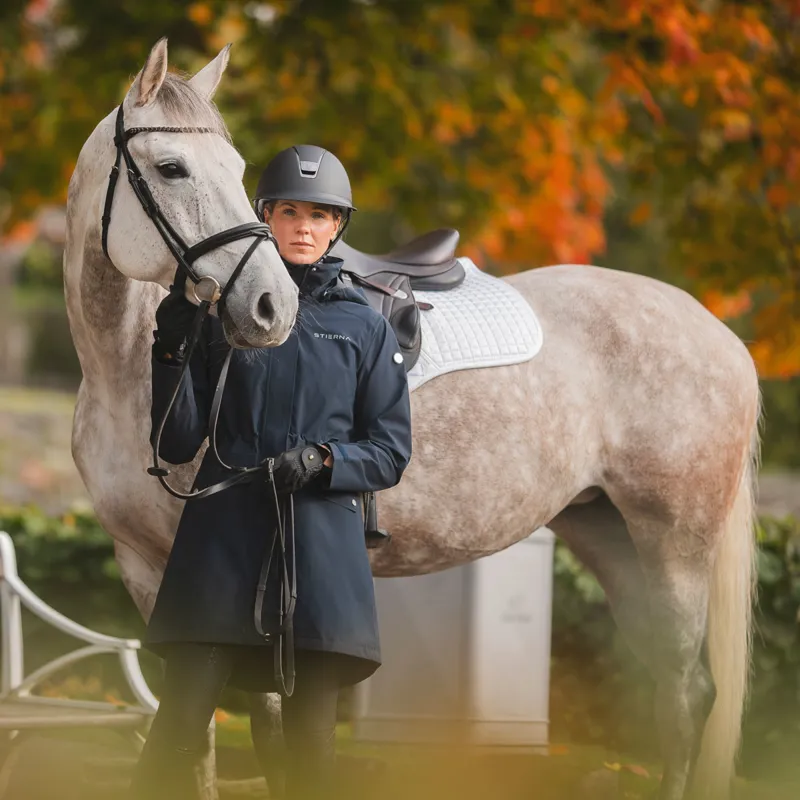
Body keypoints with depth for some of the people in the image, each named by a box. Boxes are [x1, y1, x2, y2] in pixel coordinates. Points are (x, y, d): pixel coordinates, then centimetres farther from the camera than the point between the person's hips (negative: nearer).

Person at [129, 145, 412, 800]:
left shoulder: (365, 327, 9)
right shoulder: (223, 312, 8)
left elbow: (391, 452, 8)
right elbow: (177, 444, 6)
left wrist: (324, 460, -11)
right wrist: (173, 353, -8)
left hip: (322, 546, 1)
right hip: (225, 533, -1)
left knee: (311, 740, 1)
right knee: (178, 727, -9)